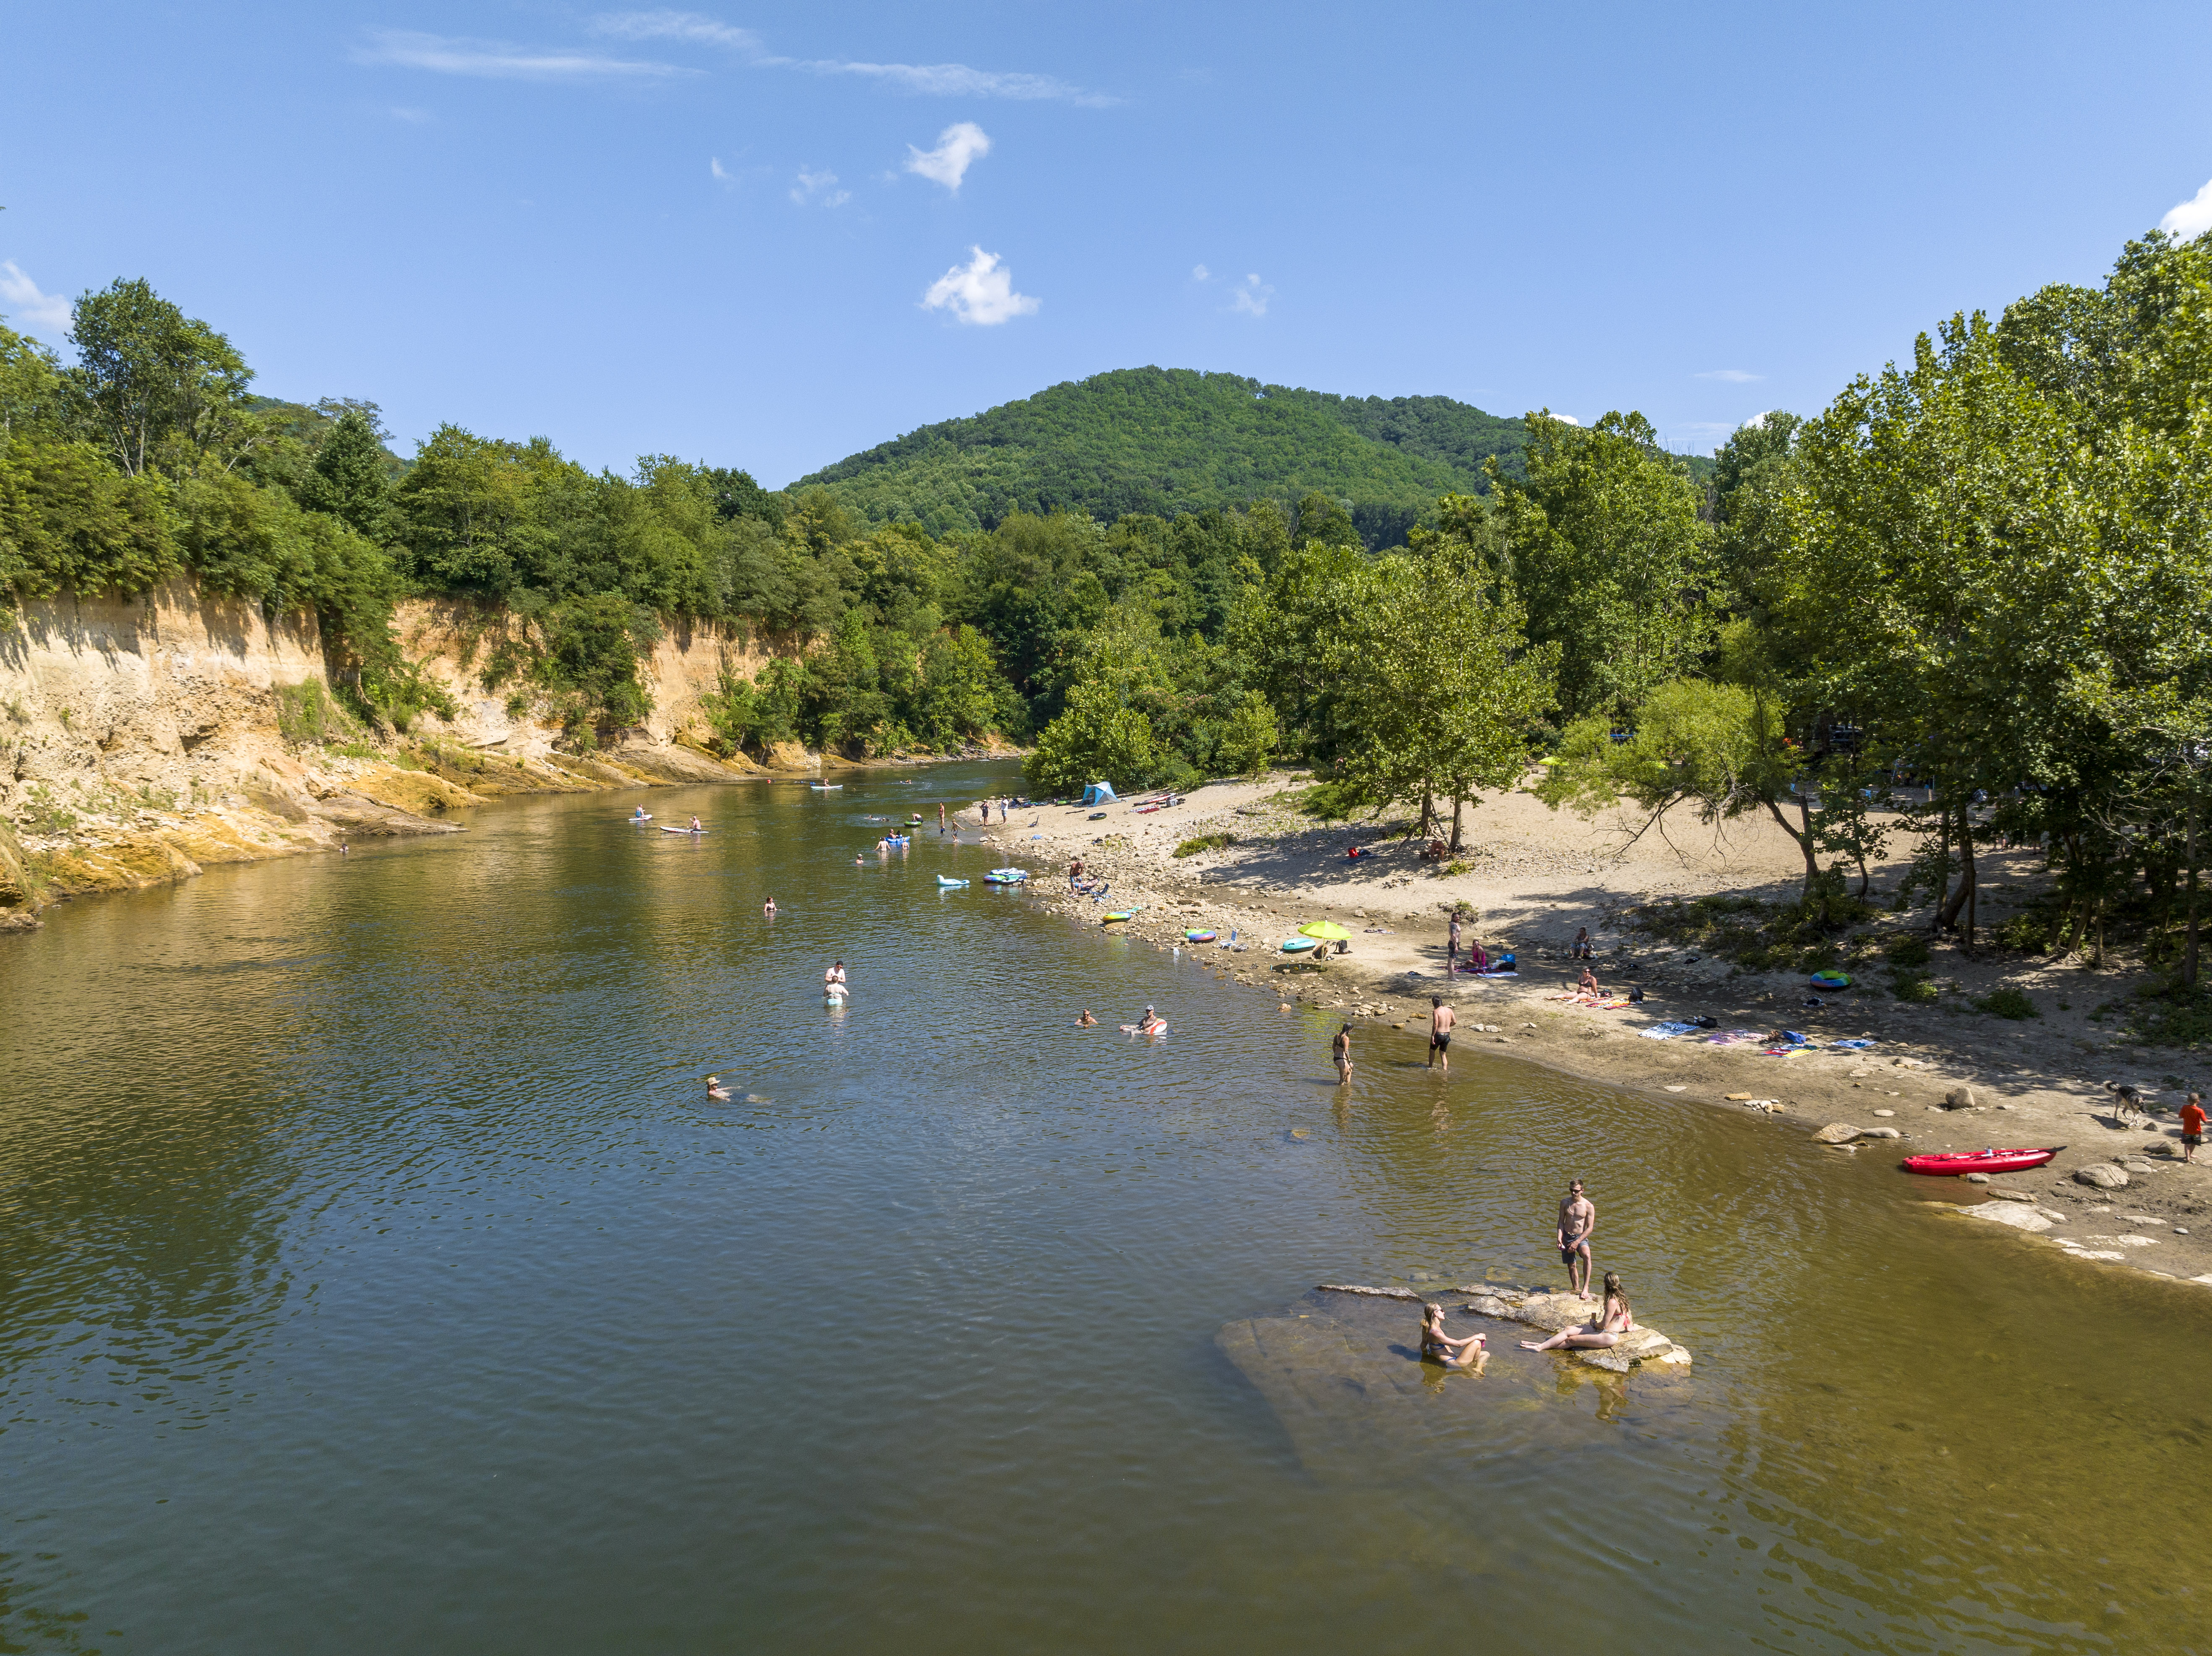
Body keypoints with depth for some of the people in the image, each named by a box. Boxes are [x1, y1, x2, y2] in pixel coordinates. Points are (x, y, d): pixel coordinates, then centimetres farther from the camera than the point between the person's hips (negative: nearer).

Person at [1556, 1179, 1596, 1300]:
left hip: (1581, 1237, -3)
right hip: (1566, 1237, 3)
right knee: (1571, 1265, 7)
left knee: (1586, 1255, -31)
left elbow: (1590, 1228, -10)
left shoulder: (1589, 1206, -10)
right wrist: (1559, 1238, -8)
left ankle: (1585, 1287, -29)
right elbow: (1561, 1222, 7)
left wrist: (1577, 1242, -18)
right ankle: (1576, 1290, 23)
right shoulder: (1565, 1203, 0)